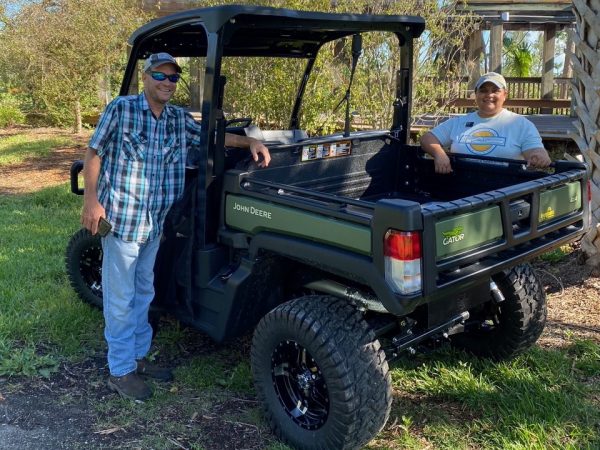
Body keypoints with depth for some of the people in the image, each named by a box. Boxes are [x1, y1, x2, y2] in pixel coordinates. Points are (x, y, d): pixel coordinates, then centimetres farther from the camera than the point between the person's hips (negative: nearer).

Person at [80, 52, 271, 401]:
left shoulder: (179, 118, 6)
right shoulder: (121, 109, -9)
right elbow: (93, 153, -6)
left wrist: (250, 142, 0)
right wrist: (91, 200, -13)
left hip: (155, 221, 6)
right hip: (120, 218, -6)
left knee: (143, 293, 17)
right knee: (120, 298, 2)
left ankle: (139, 356, 32)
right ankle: (121, 372, 13)